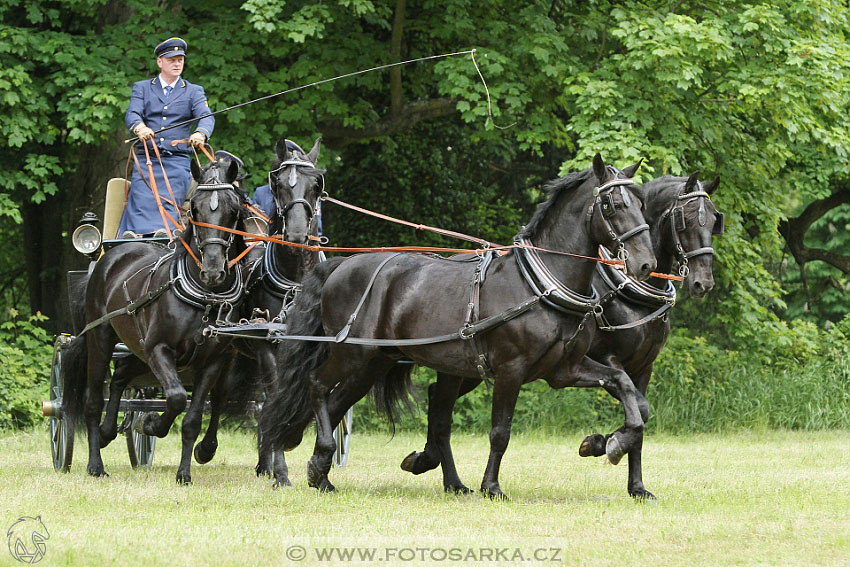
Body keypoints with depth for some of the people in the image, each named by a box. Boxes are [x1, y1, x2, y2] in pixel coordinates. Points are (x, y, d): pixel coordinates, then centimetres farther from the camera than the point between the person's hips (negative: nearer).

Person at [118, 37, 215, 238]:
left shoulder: (194, 91, 16)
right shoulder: (142, 88, 17)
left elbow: (206, 116, -2)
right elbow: (132, 114, -1)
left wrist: (200, 134, -28)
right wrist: (139, 128, -27)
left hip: (177, 160, 0)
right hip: (146, 159, 0)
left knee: (169, 199, -22)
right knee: (141, 199, -20)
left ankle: (163, 233, -39)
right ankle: (133, 236, -33)